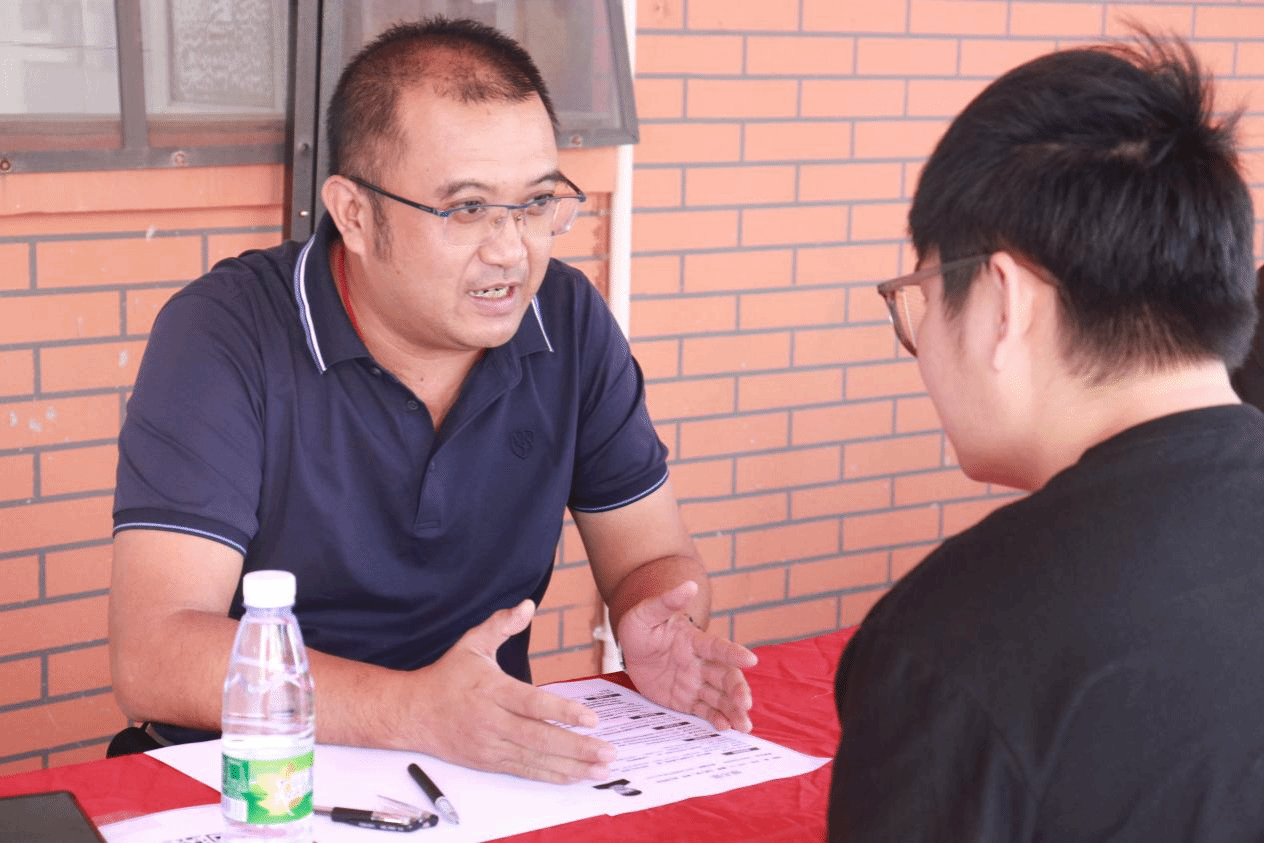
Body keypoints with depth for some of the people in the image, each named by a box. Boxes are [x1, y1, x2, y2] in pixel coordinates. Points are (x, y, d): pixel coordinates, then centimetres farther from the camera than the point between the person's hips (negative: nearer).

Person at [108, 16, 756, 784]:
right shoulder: (224, 337, -14)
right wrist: (414, 709, -35)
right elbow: (152, 656, -22)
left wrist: (660, 631, -17)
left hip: (496, 765, 4)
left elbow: (652, 557, 8)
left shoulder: (571, 323, 0)